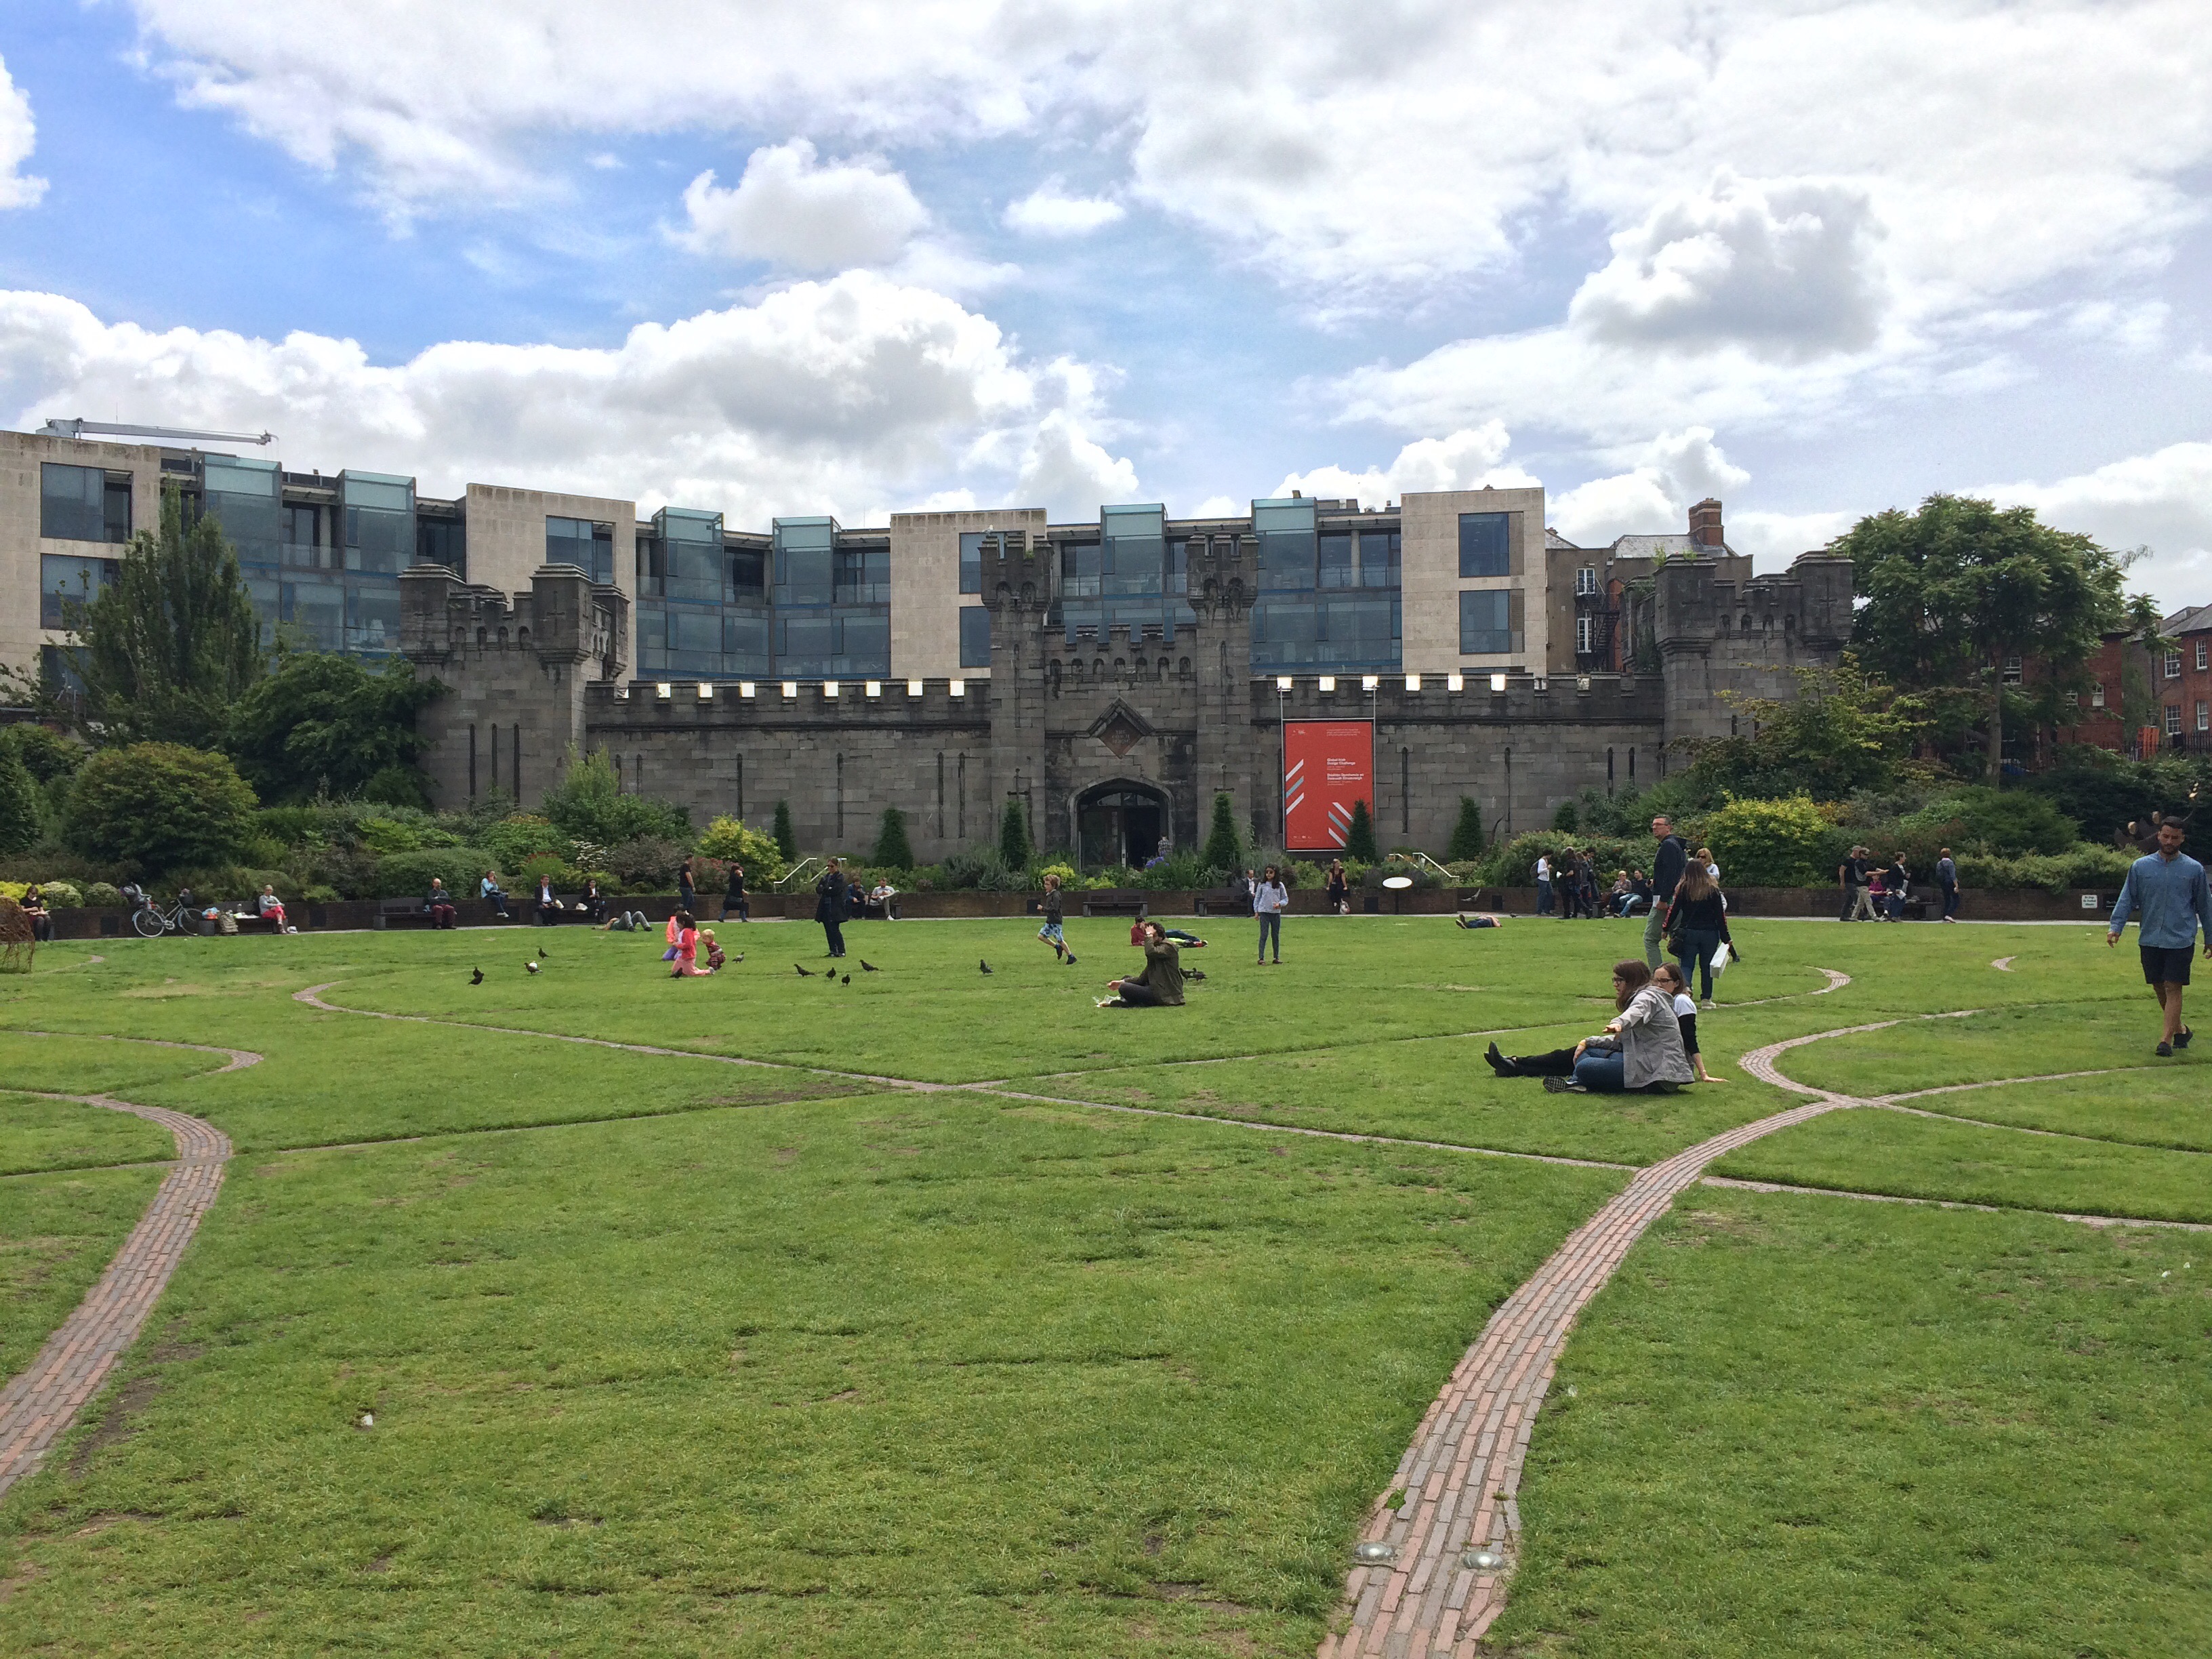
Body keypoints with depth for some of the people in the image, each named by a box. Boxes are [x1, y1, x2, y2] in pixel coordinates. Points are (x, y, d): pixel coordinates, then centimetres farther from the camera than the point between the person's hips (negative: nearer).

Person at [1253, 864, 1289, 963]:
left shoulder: (1280, 885, 4)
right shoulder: (1262, 884, 2)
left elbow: (1286, 899, 6)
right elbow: (1257, 898, 8)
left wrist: (1279, 904, -13)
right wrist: (1256, 911, 3)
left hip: (1276, 913, 2)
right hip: (1264, 912, -2)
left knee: (1276, 936, 8)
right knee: (1264, 935, -6)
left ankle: (1277, 957, 14)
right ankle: (1261, 958, -6)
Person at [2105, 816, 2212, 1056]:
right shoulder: (2140, 867, 4)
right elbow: (2127, 899, 4)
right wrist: (2115, 926, -9)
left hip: (2180, 939, -2)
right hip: (2150, 939, 3)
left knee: (2173, 988, -7)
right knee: (2158, 987, 9)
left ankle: (2166, 1040, -6)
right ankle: (2180, 1029, 28)